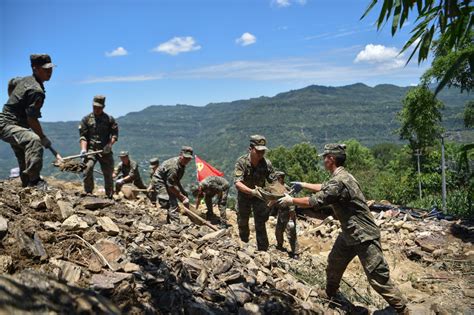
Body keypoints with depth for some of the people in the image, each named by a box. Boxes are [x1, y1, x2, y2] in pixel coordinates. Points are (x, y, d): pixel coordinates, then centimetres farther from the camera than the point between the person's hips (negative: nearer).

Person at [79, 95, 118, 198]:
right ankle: (88, 193, -9)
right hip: (91, 149, -1)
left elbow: (115, 134, 4)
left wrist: (110, 144, -13)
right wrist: (83, 149, -12)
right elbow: (83, 136, 2)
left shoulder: (109, 119, 8)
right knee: (88, 168, -22)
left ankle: (110, 196, 19)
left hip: (105, 151, 1)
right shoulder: (86, 119, 7)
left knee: (108, 174, 5)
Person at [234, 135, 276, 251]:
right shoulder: (242, 161, -28)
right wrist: (252, 191, -52)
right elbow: (237, 183, -37)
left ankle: (263, 250, 10)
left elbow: (273, 181, -13)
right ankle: (244, 244, 45)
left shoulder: (266, 163, -21)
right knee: (242, 222, 17)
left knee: (260, 224, -3)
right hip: (244, 195, 0)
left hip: (259, 195, 0)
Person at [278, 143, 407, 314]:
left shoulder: (339, 181, -26)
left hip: (364, 236, -11)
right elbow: (324, 188, 25)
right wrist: (303, 185, 32)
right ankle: (329, 295, 44)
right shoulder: (341, 176, 6)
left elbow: (314, 202, -20)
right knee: (334, 263, 23)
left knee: (378, 277, -4)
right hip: (349, 234, 11)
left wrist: (291, 201, -5)